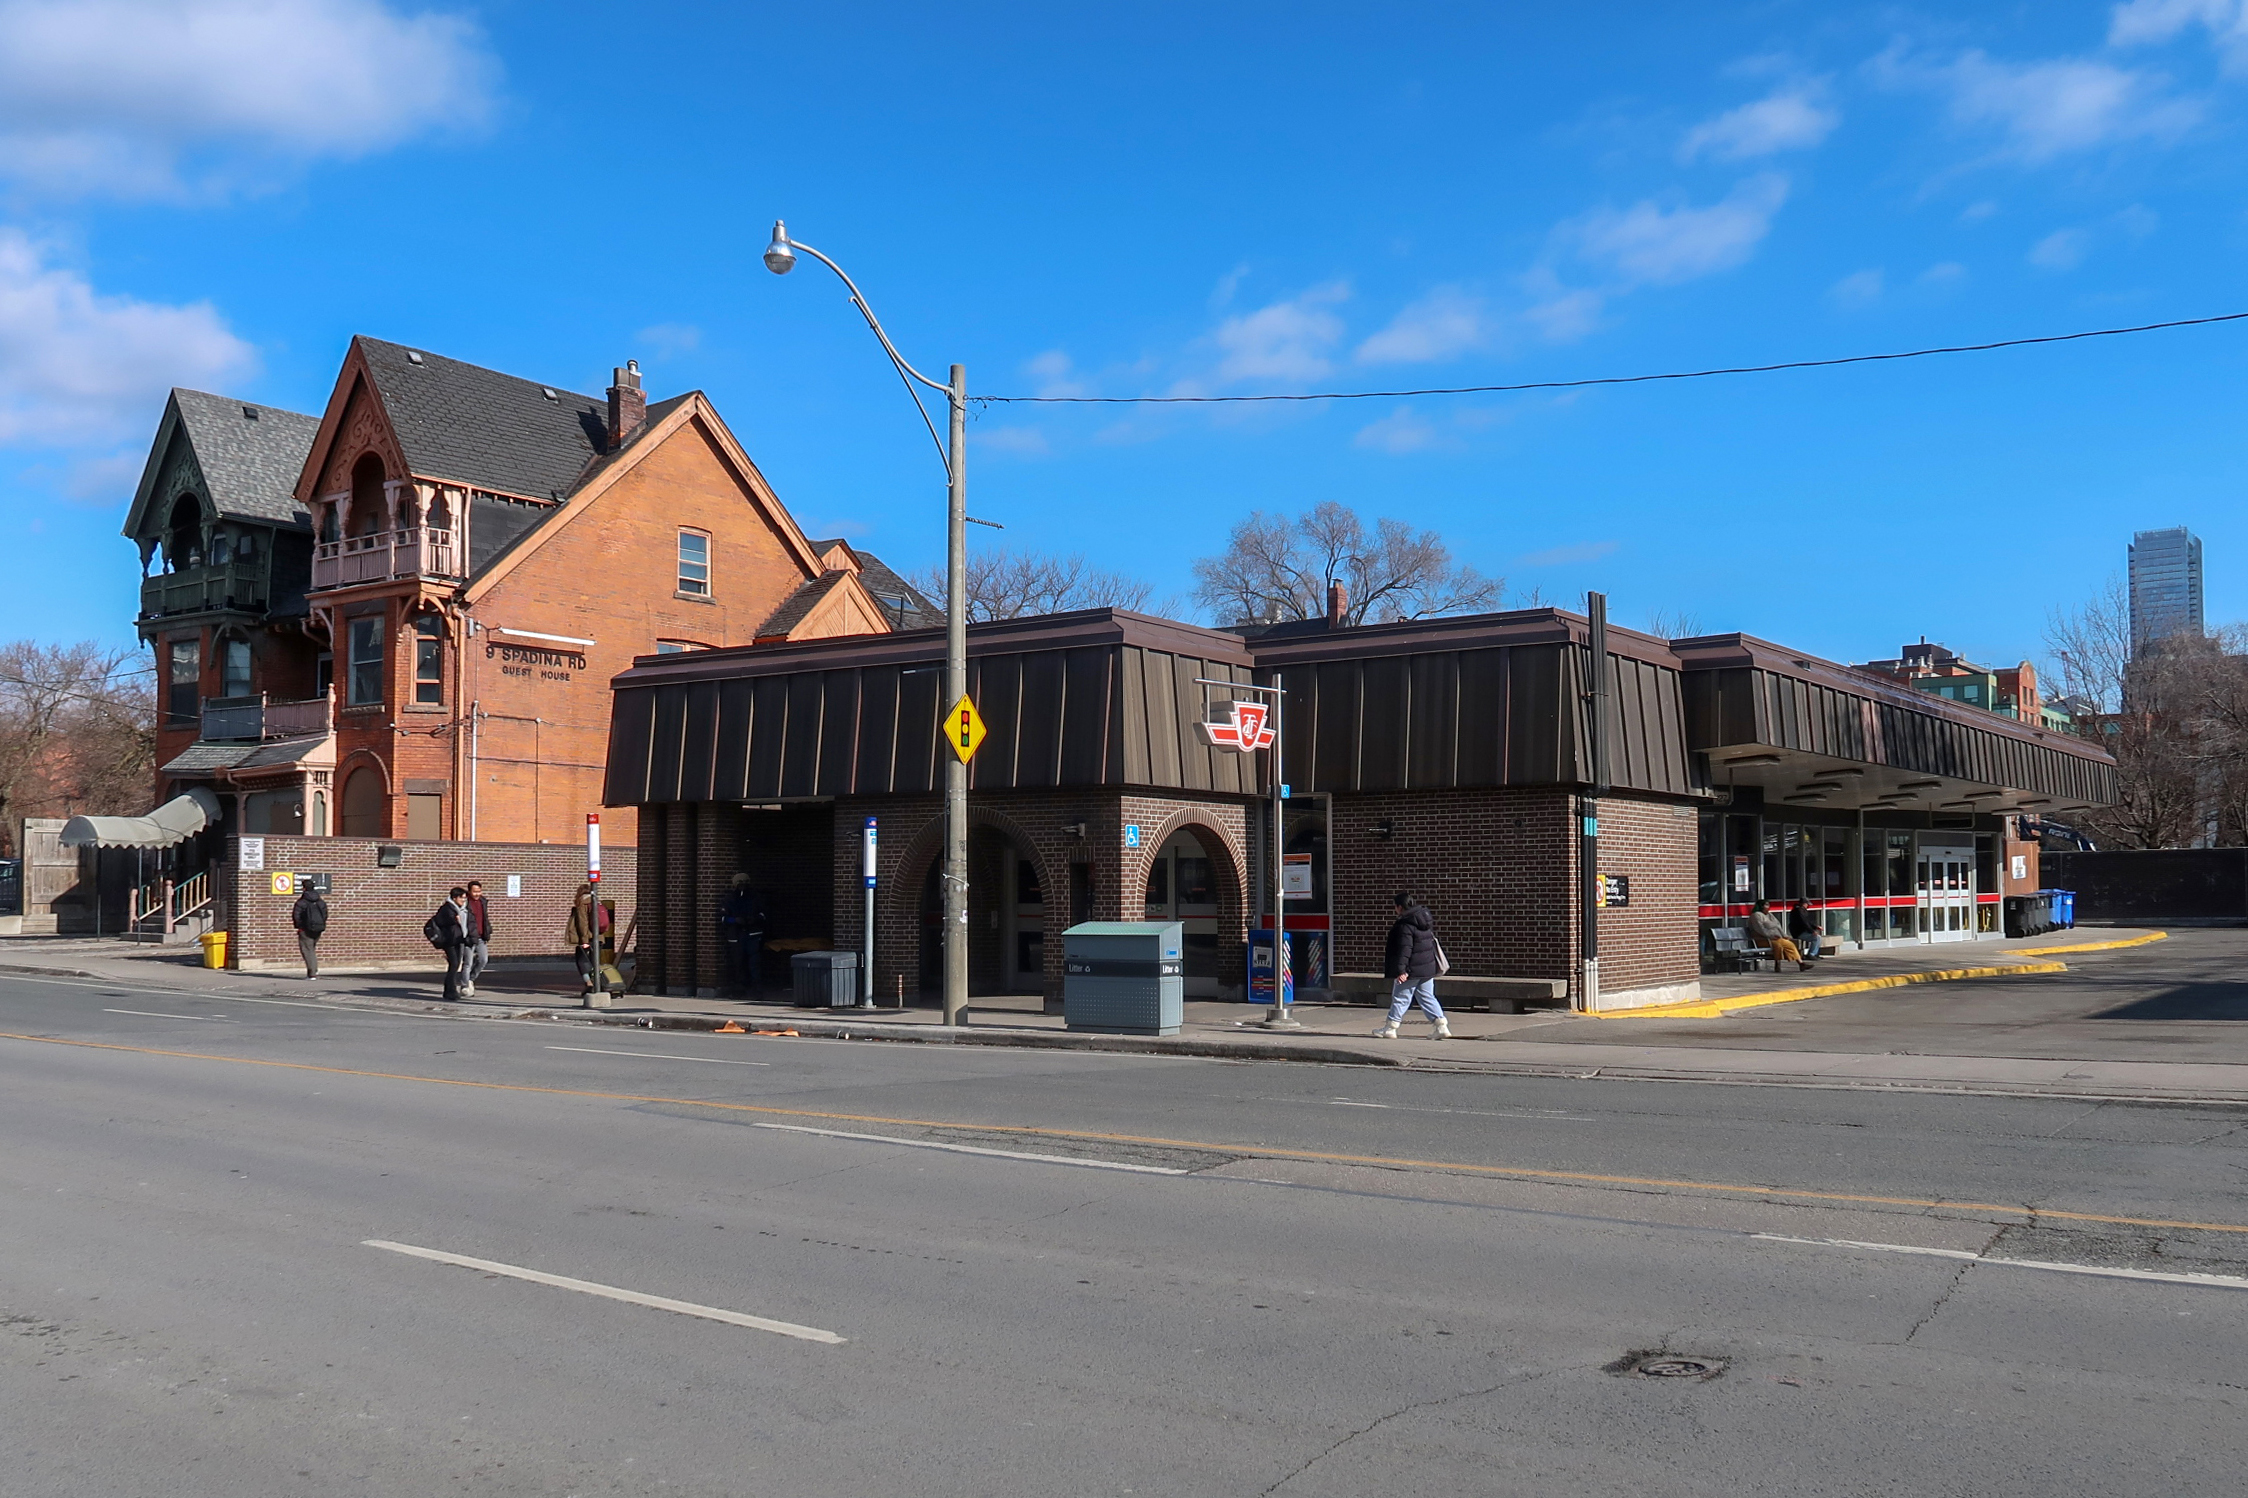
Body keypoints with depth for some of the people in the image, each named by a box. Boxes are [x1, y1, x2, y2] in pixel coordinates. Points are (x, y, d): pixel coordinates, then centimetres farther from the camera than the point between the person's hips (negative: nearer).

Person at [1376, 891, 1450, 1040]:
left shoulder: (1405, 925, -18)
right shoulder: (1424, 920, 10)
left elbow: (1404, 949, -24)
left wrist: (1401, 969, -25)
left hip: (1411, 970, -8)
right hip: (1428, 968, 8)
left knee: (1400, 998, 3)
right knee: (1427, 997, 12)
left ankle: (1390, 1029, 12)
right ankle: (1442, 1027, 4)